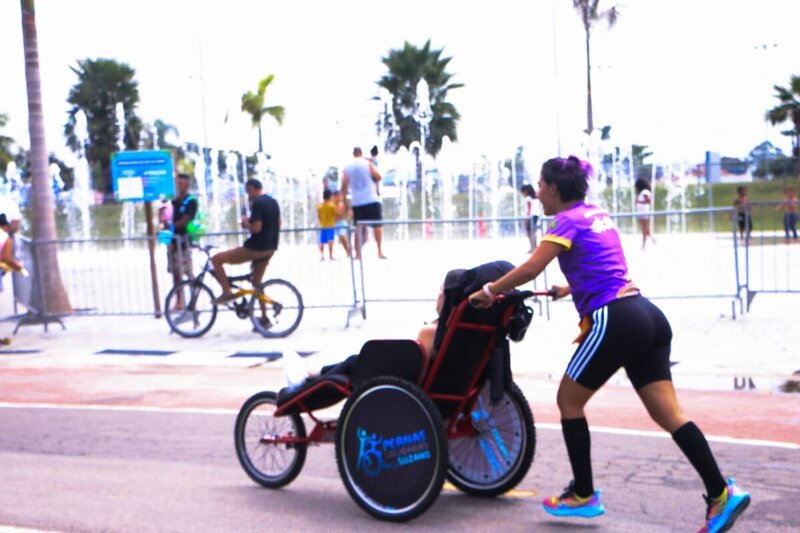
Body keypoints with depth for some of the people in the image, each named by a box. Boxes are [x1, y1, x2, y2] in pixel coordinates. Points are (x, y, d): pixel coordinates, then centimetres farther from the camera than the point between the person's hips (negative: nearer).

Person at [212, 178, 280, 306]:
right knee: (257, 282, 22)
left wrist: (246, 224, -3)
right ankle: (264, 315, 23)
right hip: (270, 248, 9)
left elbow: (256, 228, -23)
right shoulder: (273, 202, 11)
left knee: (216, 259, -1)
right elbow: (278, 224, 21)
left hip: (256, 248, -9)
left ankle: (227, 292, -5)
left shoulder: (257, 203, -16)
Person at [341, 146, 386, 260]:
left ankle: (358, 253, 1)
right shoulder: (368, 163, 0)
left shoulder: (347, 168, 8)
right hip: (371, 200, -3)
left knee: (359, 228, 7)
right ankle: (379, 251, -8)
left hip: (357, 202, 3)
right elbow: (378, 177, -8)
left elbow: (344, 186, 4)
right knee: (377, 225, 1)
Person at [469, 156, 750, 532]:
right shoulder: (597, 215, 21)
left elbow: (531, 268, -17)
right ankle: (722, 494, -3)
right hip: (648, 317, 9)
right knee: (667, 412, 5)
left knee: (569, 400, 9)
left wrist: (489, 291, -5)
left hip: (614, 321, -8)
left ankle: (583, 496, 15)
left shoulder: (568, 220, -4)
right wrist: (569, 289, 43)